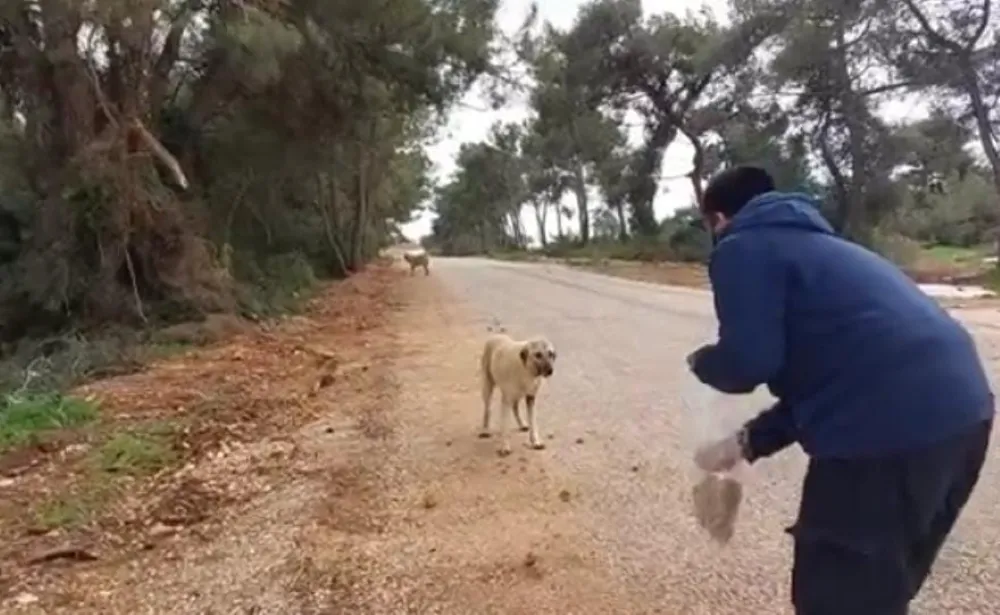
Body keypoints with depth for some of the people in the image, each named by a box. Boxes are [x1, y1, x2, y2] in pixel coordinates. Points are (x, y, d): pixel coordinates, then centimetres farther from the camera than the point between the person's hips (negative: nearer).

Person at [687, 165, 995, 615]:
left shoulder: (742, 247, 2)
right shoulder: (811, 244, 28)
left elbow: (747, 361, -12)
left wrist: (701, 363, 11)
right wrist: (749, 441, 26)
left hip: (889, 426, -9)